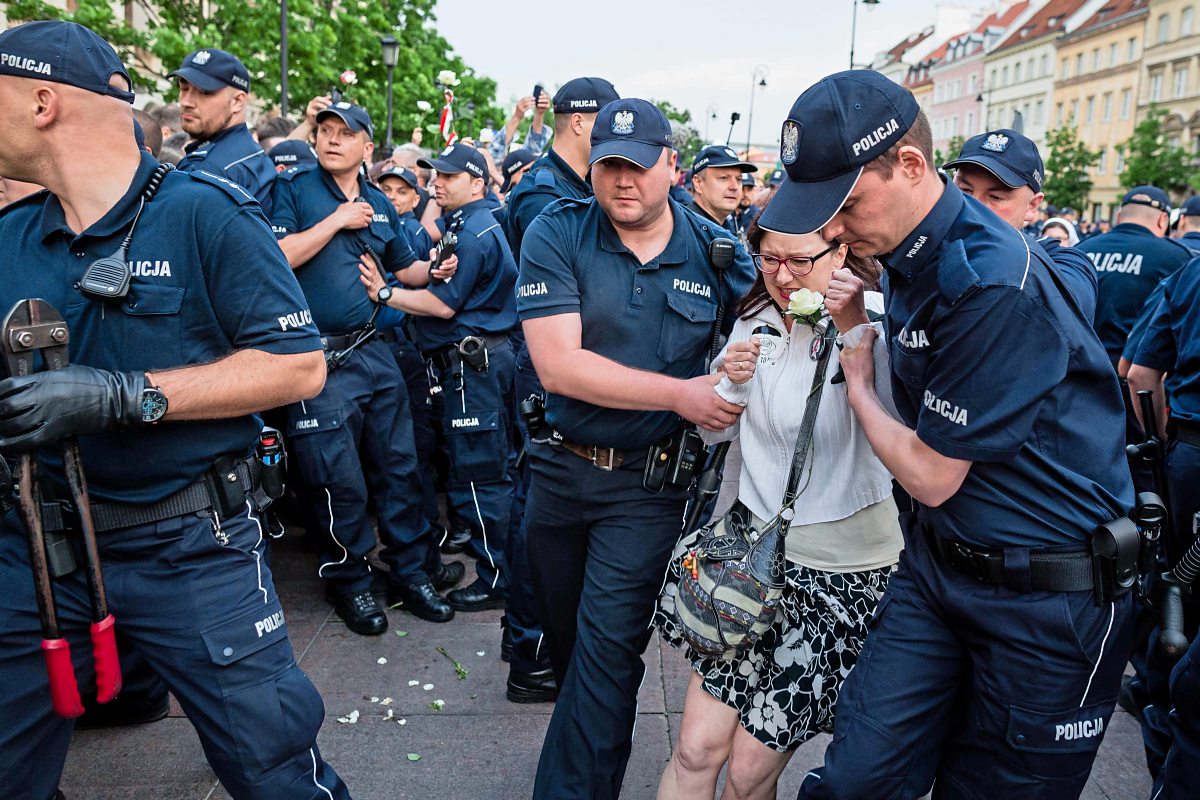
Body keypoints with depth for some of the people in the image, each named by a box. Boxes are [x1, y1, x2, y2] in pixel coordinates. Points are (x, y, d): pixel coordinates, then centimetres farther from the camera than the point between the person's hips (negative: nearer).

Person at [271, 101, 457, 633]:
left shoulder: (379, 204, 14)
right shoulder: (293, 188, -2)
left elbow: (406, 269, 21)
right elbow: (277, 257, -15)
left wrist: (434, 268, 1)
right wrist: (337, 220, -11)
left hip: (371, 350, 5)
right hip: (318, 359, -5)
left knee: (399, 466, 10)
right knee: (339, 482, 2)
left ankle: (412, 571, 24)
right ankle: (348, 582, 23)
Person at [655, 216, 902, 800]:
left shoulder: (876, 317, -11)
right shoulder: (755, 320, 5)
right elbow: (716, 430, 12)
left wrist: (855, 326, -33)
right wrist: (731, 381, -7)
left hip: (839, 564, -4)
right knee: (696, 749, 1)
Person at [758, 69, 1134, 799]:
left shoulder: (996, 285, -27)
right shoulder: (911, 253, 1)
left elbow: (932, 477, -18)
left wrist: (857, 383, -4)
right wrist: (859, 322, 3)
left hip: (1048, 598, -7)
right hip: (937, 565, 7)